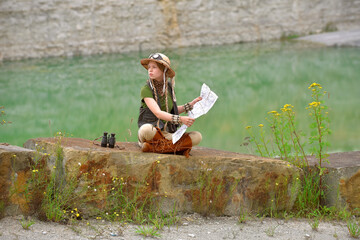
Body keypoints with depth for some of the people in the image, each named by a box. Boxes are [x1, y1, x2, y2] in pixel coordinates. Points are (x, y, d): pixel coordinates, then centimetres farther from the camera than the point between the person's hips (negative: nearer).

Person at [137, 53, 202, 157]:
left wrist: (190, 105, 11)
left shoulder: (169, 86, 10)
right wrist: (180, 119, -33)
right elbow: (158, 113, -21)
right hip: (152, 130, -6)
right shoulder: (146, 90, -8)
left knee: (197, 136, -17)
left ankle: (155, 147, -24)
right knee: (146, 129, -42)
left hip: (168, 132, 6)